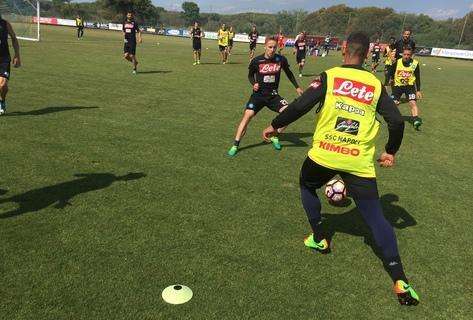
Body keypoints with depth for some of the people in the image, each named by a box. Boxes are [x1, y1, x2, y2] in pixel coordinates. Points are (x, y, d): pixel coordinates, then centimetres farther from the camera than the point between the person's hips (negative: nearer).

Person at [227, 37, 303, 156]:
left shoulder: (281, 59, -5)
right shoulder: (256, 61, -9)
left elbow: (289, 73, 14)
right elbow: (250, 75, 9)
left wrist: (297, 87, 18)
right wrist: (253, 84, -11)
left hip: (273, 95, 2)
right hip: (258, 94, -2)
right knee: (247, 115, -19)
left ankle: (274, 137, 10)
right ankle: (235, 145, -8)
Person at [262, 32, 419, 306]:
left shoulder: (329, 77, -2)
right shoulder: (376, 85, 6)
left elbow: (300, 106, -12)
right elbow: (397, 122, 1)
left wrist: (275, 125, 2)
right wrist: (391, 151, 16)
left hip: (324, 156, -1)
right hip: (360, 163, 2)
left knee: (307, 186, 30)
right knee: (376, 218, 6)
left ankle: (320, 239, 34)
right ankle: (400, 280, -1)